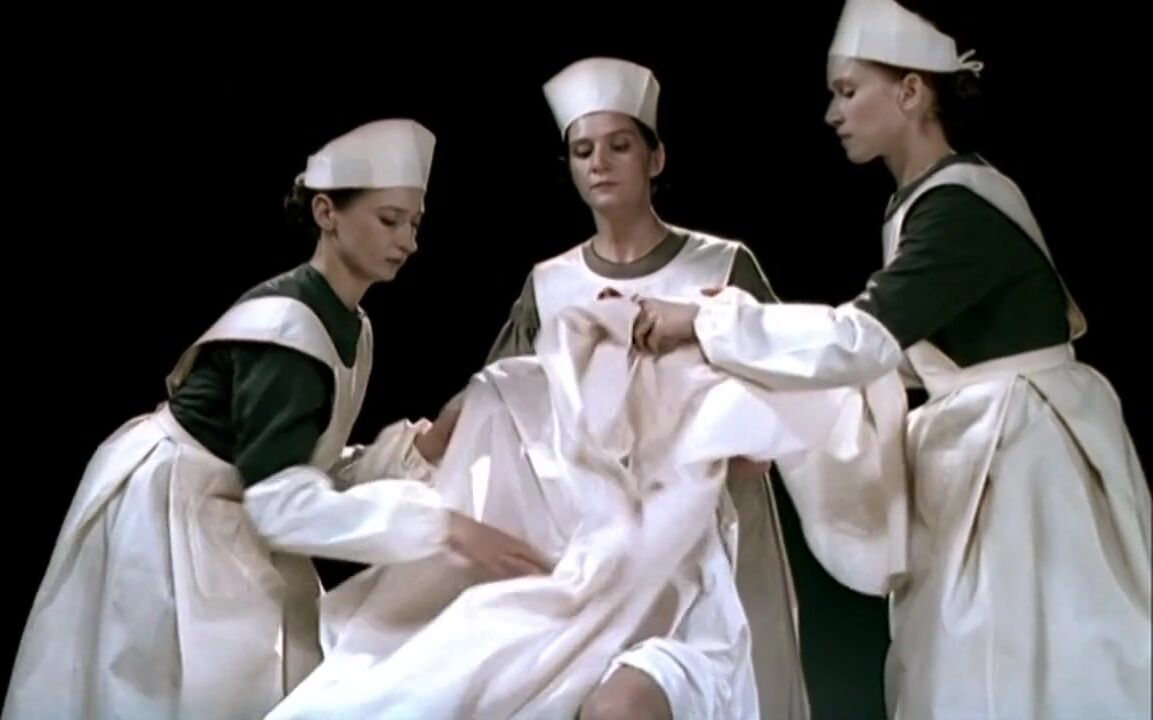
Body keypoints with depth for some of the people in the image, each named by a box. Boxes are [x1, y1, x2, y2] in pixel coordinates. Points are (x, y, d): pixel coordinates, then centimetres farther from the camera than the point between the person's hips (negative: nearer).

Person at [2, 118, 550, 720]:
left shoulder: (352, 329, 3)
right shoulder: (284, 324, -25)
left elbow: (314, 472, 4)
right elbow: (281, 499, -33)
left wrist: (419, 448, -9)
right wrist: (444, 525, -37)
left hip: (223, 516, 9)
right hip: (164, 510, -9)